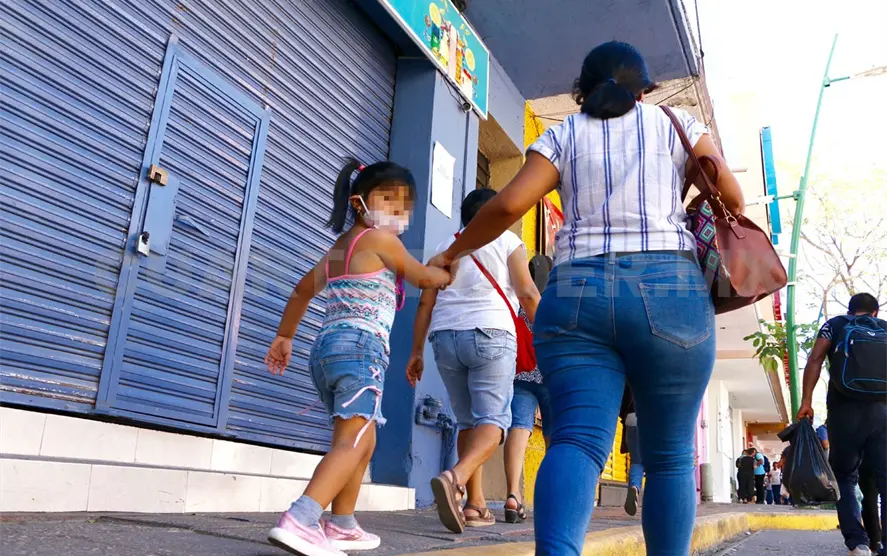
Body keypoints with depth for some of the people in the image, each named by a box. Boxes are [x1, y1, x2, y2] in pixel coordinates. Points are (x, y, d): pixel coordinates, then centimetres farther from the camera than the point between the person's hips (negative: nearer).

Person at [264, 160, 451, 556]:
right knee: (352, 441, -17)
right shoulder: (380, 239, -2)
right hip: (360, 347, -9)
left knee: (363, 440, 18)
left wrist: (284, 337, 35)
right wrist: (448, 274, 31)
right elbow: (423, 277, 10)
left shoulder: (340, 246, 24)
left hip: (327, 347, 10)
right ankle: (299, 522, -31)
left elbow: (304, 289, 29)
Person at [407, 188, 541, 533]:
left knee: (467, 421, 13)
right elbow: (528, 294, -3)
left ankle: (475, 504, 10)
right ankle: (455, 478, -32)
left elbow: (425, 303, 13)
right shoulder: (507, 241, 8)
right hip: (491, 334, -5)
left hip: (445, 336, 5)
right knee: (494, 419, -7)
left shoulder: (446, 246, 19)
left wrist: (416, 352, 13)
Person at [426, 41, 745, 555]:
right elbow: (733, 200, 11)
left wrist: (453, 252, 15)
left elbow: (508, 205, 2)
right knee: (671, 455, 8)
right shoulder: (676, 123, 15)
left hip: (576, 294, 1)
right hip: (670, 290, 0)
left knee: (578, 438, -11)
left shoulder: (564, 135, 14)